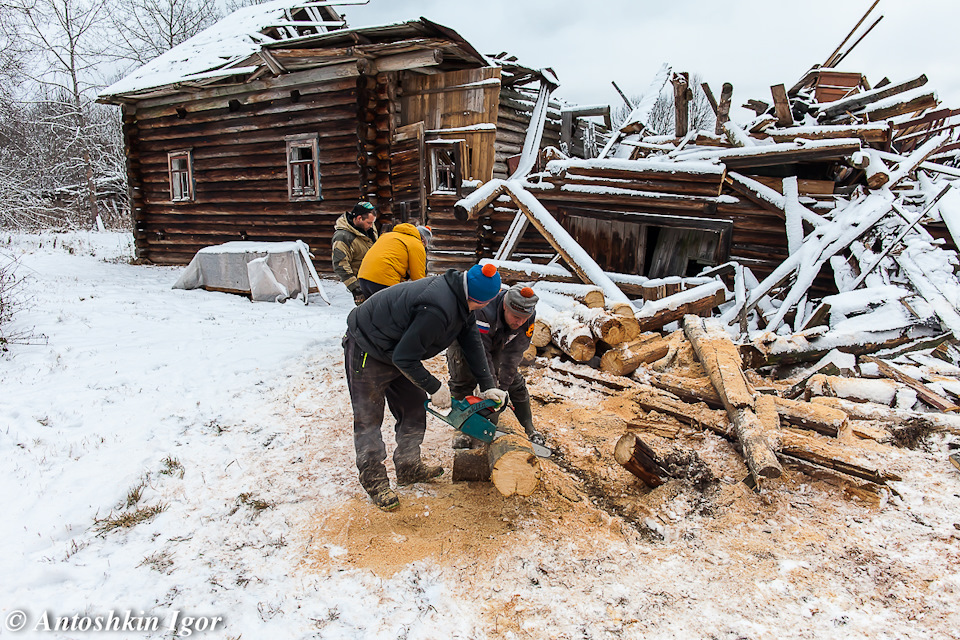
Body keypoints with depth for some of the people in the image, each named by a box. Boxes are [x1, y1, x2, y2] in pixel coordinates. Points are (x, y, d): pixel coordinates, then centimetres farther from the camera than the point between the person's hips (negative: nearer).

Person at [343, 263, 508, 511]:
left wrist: (488, 387, 2)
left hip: (397, 354, 10)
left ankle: (409, 468, 29)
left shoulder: (461, 300, -8)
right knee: (369, 419, 3)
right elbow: (405, 358, -31)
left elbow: (471, 342, 2)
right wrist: (434, 387, -18)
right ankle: (374, 481, 16)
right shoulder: (437, 309, -37)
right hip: (367, 354, -9)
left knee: (415, 409, 14)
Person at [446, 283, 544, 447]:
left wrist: (502, 388, -29)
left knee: (513, 380, 2)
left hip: (497, 343, 4)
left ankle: (529, 429, 13)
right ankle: (463, 430, 0)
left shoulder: (529, 316, -29)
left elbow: (513, 353, -28)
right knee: (463, 382, -13)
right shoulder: (483, 312, -46)